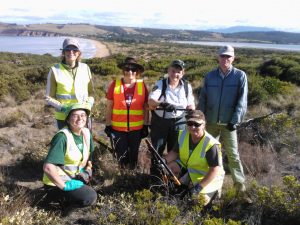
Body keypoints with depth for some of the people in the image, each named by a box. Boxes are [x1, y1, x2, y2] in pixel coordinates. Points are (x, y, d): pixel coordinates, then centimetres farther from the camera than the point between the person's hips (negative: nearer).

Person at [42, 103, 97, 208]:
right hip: (55, 184, -8)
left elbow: (89, 156, 16)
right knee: (90, 197, -20)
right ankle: (59, 196, -1)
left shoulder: (86, 132, -3)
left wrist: (87, 171, 4)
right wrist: (64, 186, -27)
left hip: (73, 178, 8)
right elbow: (48, 167, -32)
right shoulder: (62, 137, -26)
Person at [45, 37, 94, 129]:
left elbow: (91, 92, 13)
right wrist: (63, 107, -17)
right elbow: (49, 98, -1)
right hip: (63, 118, -2)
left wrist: (89, 104, -6)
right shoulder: (55, 70, -5)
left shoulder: (85, 68, 3)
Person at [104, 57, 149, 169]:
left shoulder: (142, 85, -3)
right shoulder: (115, 84, -5)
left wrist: (146, 125, 1)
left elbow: (145, 107, 2)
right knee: (121, 155, 9)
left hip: (136, 128, 1)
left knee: (133, 154, 16)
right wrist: (108, 125, -1)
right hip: (118, 128, -1)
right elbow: (109, 107, 0)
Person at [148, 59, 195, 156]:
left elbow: (191, 105, 7)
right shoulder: (160, 84, -7)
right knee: (156, 151, 7)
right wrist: (163, 104, -40)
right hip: (159, 122, -1)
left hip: (179, 123, 2)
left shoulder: (187, 86, 0)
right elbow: (150, 101, -20)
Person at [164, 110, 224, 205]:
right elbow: (175, 152, 3)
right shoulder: (183, 135, -11)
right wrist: (164, 161, -18)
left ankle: (214, 190, 13)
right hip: (187, 169, 5)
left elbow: (215, 170, -28)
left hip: (207, 177, -5)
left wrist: (199, 187, -32)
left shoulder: (211, 144, -30)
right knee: (167, 167, -16)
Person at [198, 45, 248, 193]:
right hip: (211, 122, 4)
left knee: (232, 153, -1)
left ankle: (240, 182, 11)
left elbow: (242, 101, -8)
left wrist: (235, 120, -16)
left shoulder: (240, 76, -5)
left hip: (228, 123, -3)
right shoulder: (210, 76, 4)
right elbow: (203, 98, 6)